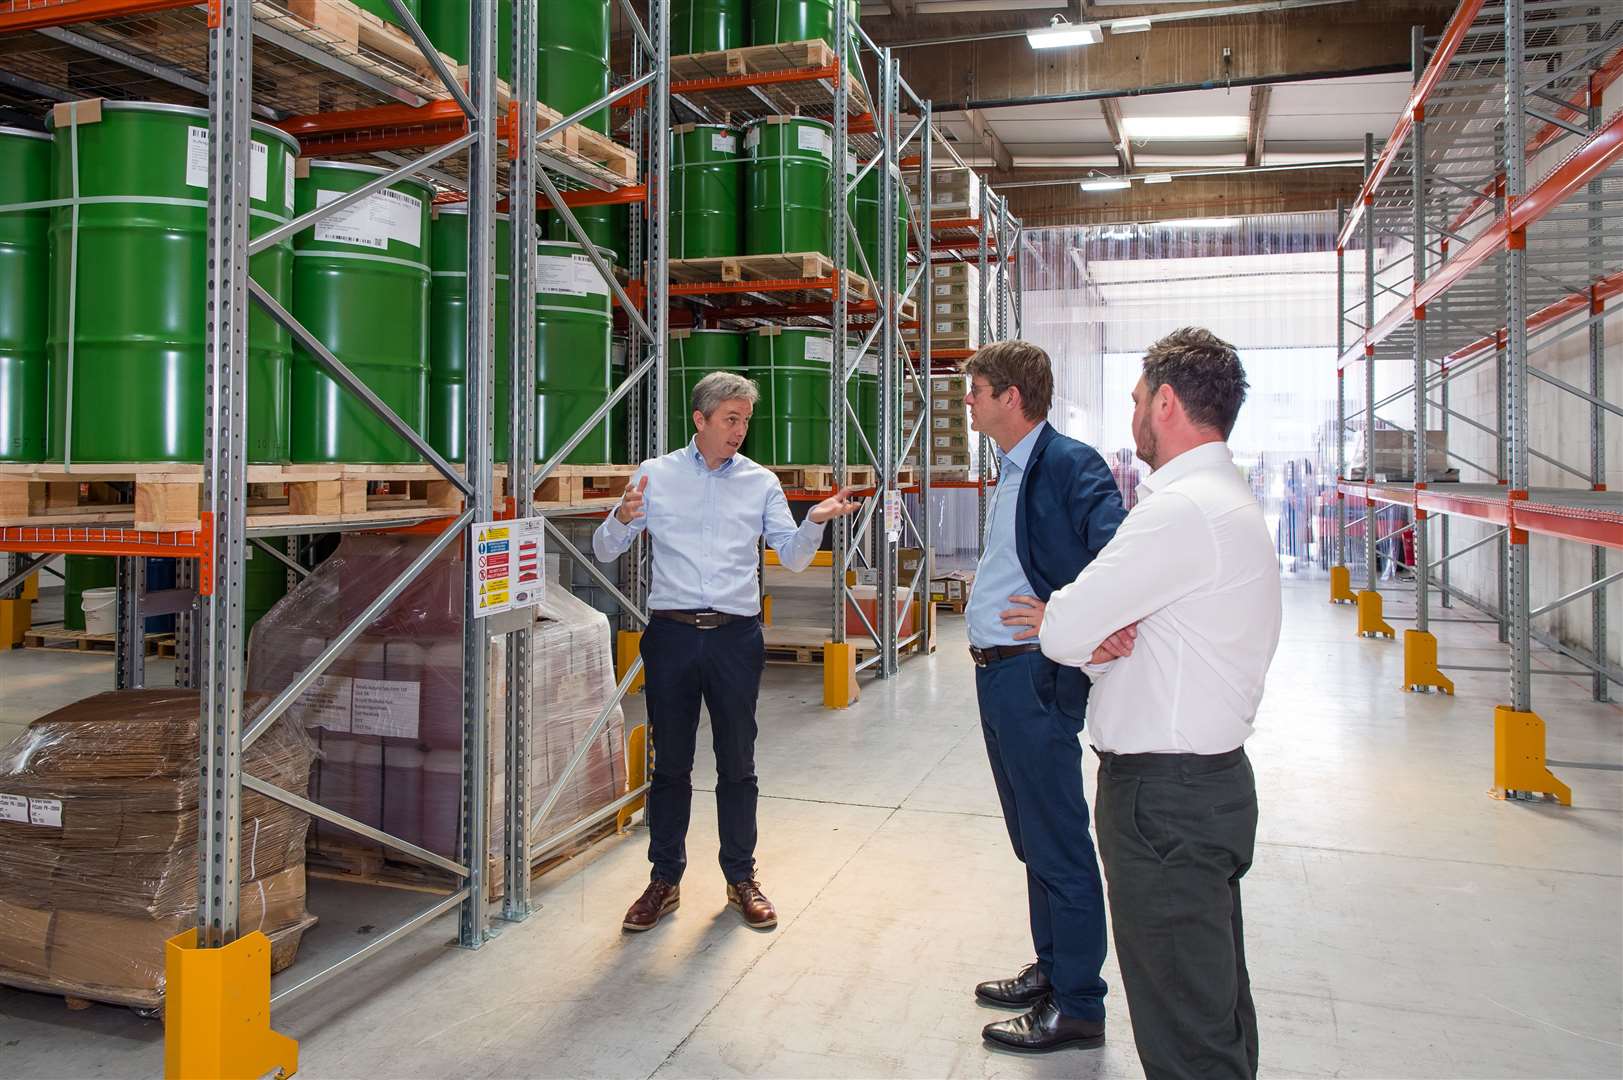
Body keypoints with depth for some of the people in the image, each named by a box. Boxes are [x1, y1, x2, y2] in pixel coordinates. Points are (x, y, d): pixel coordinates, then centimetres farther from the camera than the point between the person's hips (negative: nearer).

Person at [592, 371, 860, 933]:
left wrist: (814, 522, -18)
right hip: (671, 633, 0)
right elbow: (605, 551, 4)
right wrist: (622, 520, -19)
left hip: (736, 635, 1)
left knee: (737, 762, 8)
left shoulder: (761, 482, 6)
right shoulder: (656, 475, 3)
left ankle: (741, 878, 23)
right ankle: (665, 880, 23)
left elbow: (792, 558, 3)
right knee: (670, 762, 8)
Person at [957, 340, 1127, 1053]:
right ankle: (1051, 971, 36)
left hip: (1036, 678, -10)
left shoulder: (1070, 465, -16)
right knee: (1031, 840, 20)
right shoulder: (1012, 471, 14)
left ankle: (1078, 1007, 16)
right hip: (997, 674, 10)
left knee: (1058, 847, 2)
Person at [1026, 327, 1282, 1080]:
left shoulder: (1183, 510, -21)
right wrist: (1099, 637, -7)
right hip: (1212, 781, 10)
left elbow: (1061, 631, -20)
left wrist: (1086, 638, 1)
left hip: (1166, 797, -10)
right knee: (1217, 1005, 23)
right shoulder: (1229, 499, 14)